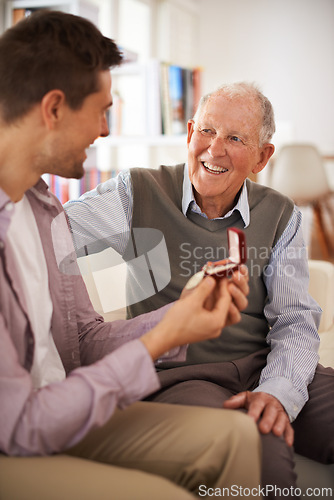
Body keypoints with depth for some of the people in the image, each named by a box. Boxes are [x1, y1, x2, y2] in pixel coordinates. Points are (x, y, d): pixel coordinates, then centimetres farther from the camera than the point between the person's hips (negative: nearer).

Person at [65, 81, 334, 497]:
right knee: (262, 456, -33)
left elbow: (295, 320, 4)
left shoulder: (280, 217, 10)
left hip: (271, 371, 4)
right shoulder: (137, 195, 3)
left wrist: (278, 392, -15)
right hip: (179, 375, -3)